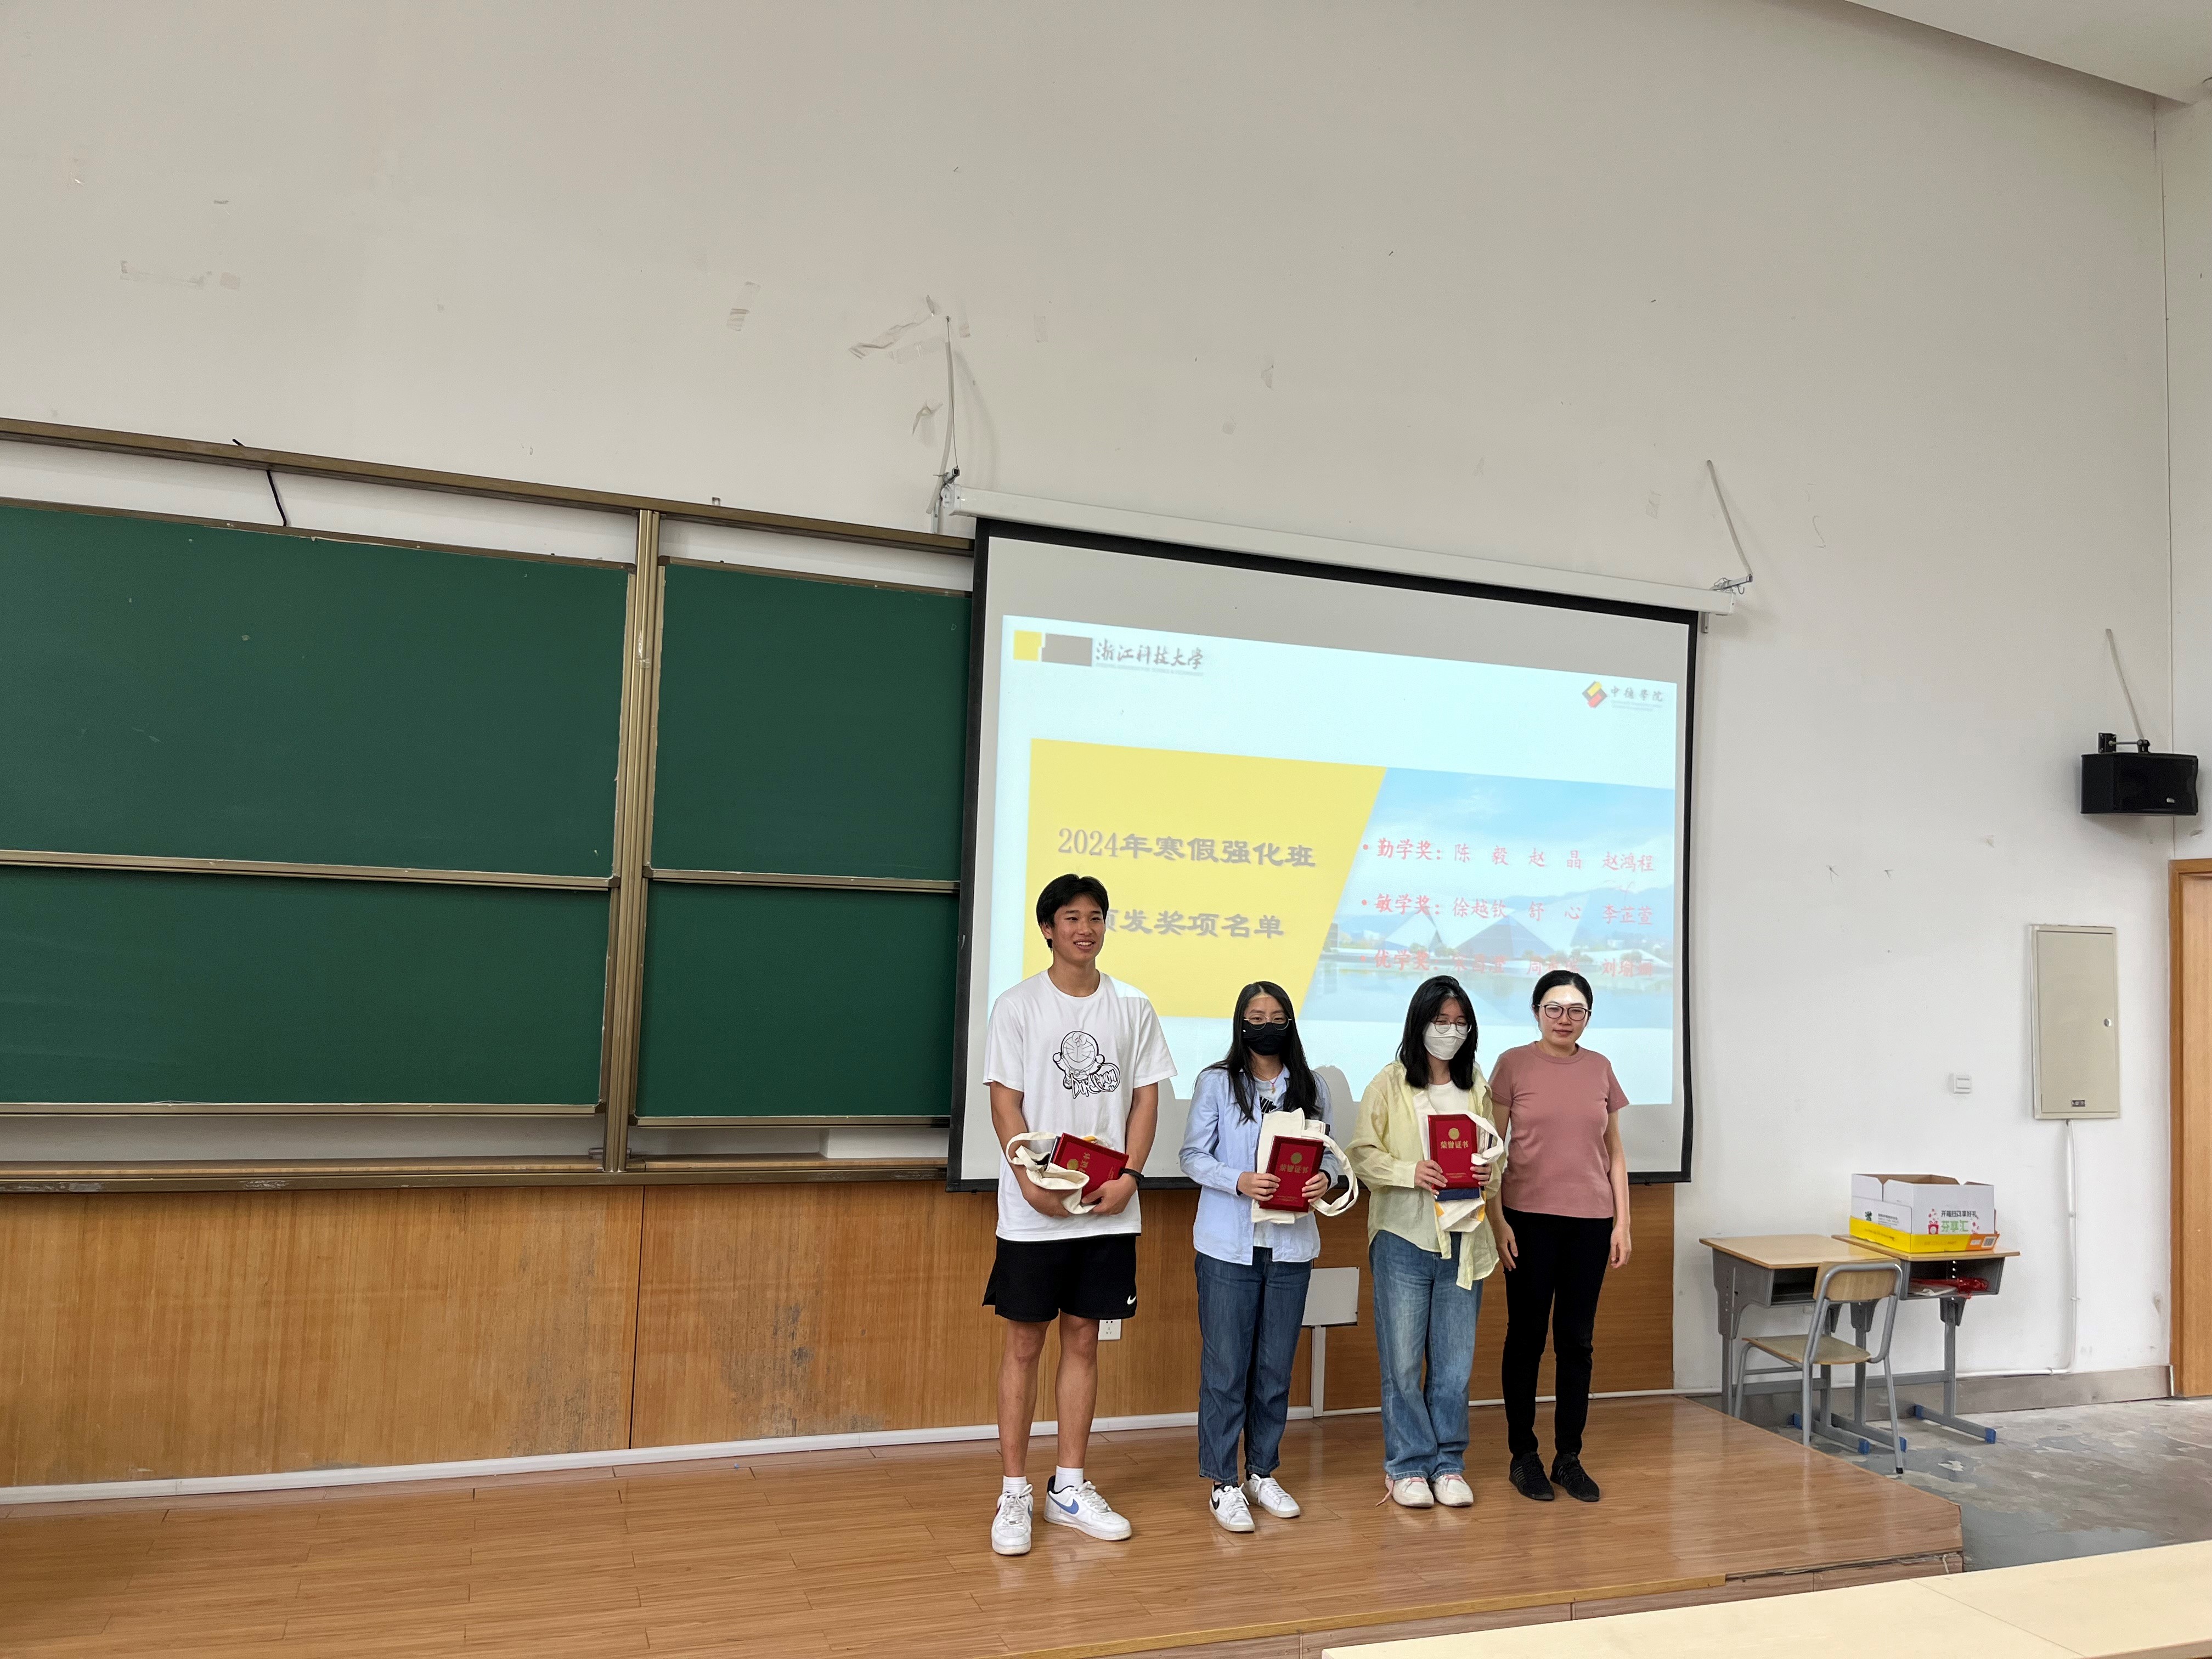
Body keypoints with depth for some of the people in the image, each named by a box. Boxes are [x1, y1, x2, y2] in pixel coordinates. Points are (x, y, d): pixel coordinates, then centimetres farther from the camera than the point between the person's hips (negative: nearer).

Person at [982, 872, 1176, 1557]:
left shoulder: (1133, 1008, 6)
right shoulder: (1018, 1006, -2)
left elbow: (1146, 1098, 6)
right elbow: (1006, 1101, -5)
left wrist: (1129, 1176, -7)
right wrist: (1032, 1181, -15)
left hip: (1108, 1211, 3)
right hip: (1033, 1213, -3)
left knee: (1083, 1341, 11)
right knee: (1025, 1344, 4)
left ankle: (1069, 1488, 23)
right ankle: (1014, 1494, 15)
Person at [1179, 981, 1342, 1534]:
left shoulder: (1312, 1088, 9)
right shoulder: (1216, 1082, -1)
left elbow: (1328, 1152, 10)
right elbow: (1193, 1156, -4)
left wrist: (1325, 1177, -13)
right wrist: (1240, 1182, -20)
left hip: (1291, 1244, 3)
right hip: (1229, 1244, -3)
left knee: (1276, 1367, 11)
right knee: (1226, 1366, 1)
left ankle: (1263, 1473, 26)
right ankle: (1224, 1483, 13)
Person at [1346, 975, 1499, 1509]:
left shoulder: (1478, 1088, 11)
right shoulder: (1390, 1084, -1)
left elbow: (1496, 1154, 17)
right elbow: (1362, 1154, -4)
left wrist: (1489, 1172, -5)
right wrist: (1411, 1173, -19)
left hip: (1463, 1240, 3)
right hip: (1404, 1238, -3)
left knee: (1454, 1363, 9)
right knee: (1402, 1362, 3)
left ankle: (1447, 1464, 23)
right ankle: (1407, 1465, 17)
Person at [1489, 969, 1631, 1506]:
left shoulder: (1600, 1069, 6)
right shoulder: (1513, 1064, -3)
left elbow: (1615, 1153, 11)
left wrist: (1622, 1223, 6)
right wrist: (1498, 1220, -8)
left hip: (1590, 1220, 3)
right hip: (1529, 1218, -3)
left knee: (1576, 1340, 9)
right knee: (1527, 1336, 6)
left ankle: (1569, 1456, 20)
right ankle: (1524, 1455, 17)